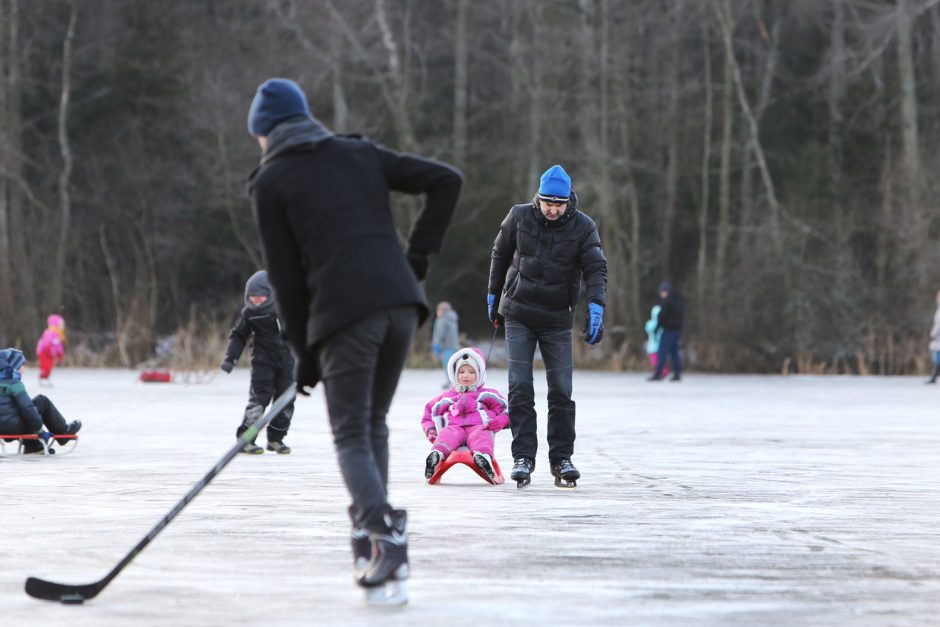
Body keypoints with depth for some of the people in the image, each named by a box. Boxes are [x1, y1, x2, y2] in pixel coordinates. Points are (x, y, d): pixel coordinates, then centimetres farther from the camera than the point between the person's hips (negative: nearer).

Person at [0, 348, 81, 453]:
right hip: (13, 426, -8)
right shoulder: (13, 383, -12)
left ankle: (32, 444, 30)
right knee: (43, 402, 3)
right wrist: (40, 431, -5)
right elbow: (27, 408, -15)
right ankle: (63, 431, 16)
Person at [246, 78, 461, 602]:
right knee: (374, 424, 19)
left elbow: (286, 279, 4)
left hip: (344, 312, -5)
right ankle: (375, 536, 13)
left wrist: (305, 356, 11)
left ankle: (383, 532, -25)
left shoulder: (272, 181, 7)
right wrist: (418, 257, 14)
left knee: (352, 437, 0)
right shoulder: (360, 154, 20)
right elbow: (446, 180, 15)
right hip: (401, 300, 5)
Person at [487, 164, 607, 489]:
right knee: (520, 389, -7)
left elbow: (596, 267, -12)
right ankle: (523, 457, -4)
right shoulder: (519, 217, -4)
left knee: (561, 392, 0)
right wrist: (494, 295, 16)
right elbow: (500, 255, 11)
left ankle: (561, 459, 9)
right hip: (518, 315, 0)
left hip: (558, 319, 0)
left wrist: (596, 304, -28)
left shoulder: (583, 227, -6)